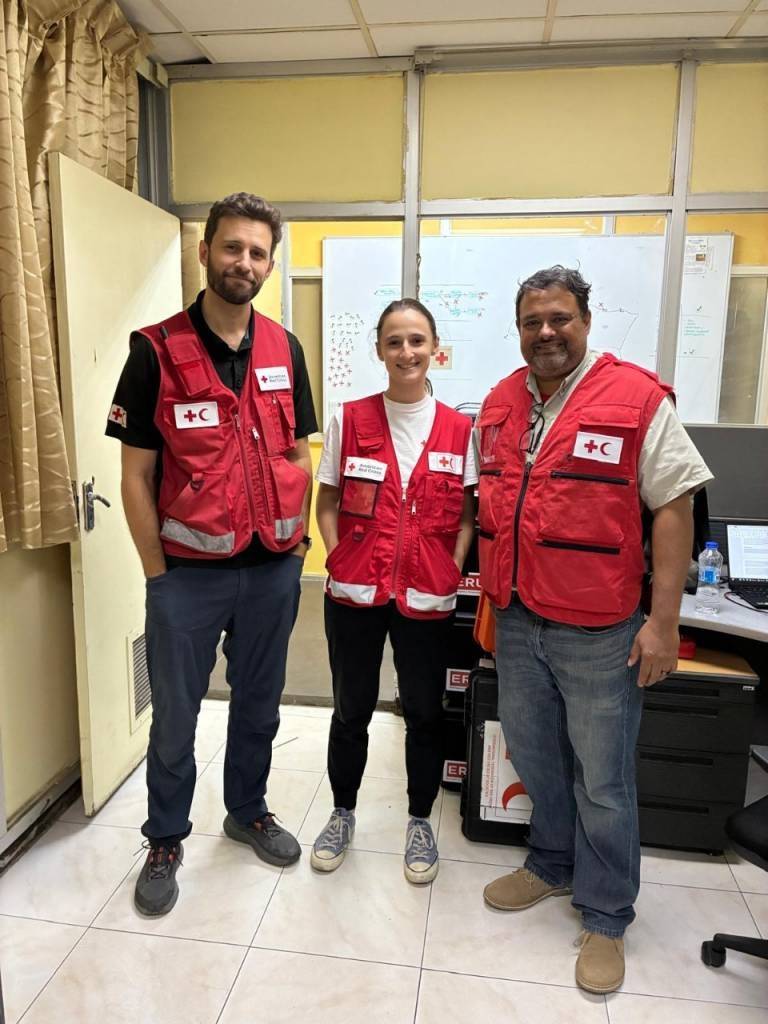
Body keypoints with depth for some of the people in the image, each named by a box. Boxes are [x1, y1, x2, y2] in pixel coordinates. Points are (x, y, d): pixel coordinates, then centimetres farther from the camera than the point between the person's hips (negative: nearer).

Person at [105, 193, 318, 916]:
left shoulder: (284, 350, 4)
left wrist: (296, 543, 5)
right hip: (189, 571, -3)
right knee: (174, 717, 12)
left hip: (274, 568, 4)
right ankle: (165, 842, 35)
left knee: (259, 703, 19)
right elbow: (136, 476, -6)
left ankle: (248, 810, 43)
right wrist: (157, 573, -7)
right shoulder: (157, 350, -7)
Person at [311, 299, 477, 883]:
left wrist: (453, 569, -7)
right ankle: (343, 814, 37)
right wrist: (339, 559, -6)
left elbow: (468, 512, 5)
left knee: (425, 713, 14)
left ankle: (420, 821, 36)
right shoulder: (350, 420, 0)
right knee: (351, 710, 14)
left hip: (427, 595, 0)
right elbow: (328, 502, 5)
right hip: (354, 592, 0)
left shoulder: (459, 429, 1)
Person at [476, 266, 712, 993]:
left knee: (603, 780, 9)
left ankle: (605, 917, 31)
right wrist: (490, 590, 13)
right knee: (534, 758, 20)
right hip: (515, 621, 5)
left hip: (599, 631, -5)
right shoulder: (499, 404, 7)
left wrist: (663, 620, -13)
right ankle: (552, 865, 44)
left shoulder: (637, 397, -9)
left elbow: (673, 508, -10)